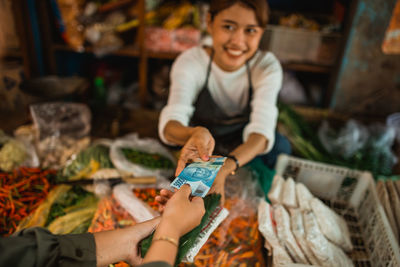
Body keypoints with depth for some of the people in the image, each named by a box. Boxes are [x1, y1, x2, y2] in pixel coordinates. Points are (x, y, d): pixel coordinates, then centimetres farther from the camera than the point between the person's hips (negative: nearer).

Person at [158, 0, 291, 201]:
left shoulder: (267, 67, -20)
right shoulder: (190, 61, -23)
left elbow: (262, 131, -34)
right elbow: (170, 123, -37)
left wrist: (223, 169, -54)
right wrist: (195, 134, -62)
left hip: (245, 148, 0)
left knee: (280, 146, -25)